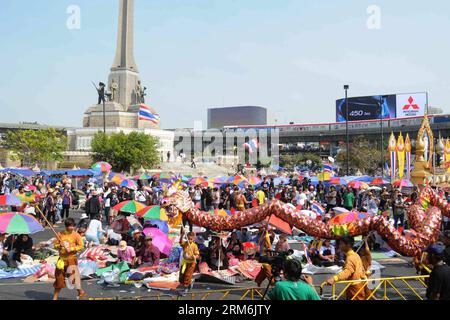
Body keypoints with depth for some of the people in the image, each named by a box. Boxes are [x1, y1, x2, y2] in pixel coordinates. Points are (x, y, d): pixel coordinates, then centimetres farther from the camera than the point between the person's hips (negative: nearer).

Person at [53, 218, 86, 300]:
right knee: (59, 277, 12)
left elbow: (81, 246, -8)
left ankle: (80, 292, 6)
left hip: (71, 259, -4)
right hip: (62, 259, 4)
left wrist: (71, 249, -18)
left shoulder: (76, 235, -6)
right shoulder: (60, 234, 2)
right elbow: (55, 245, 8)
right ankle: (55, 297, 27)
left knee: (72, 275, -14)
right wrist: (60, 245, -13)